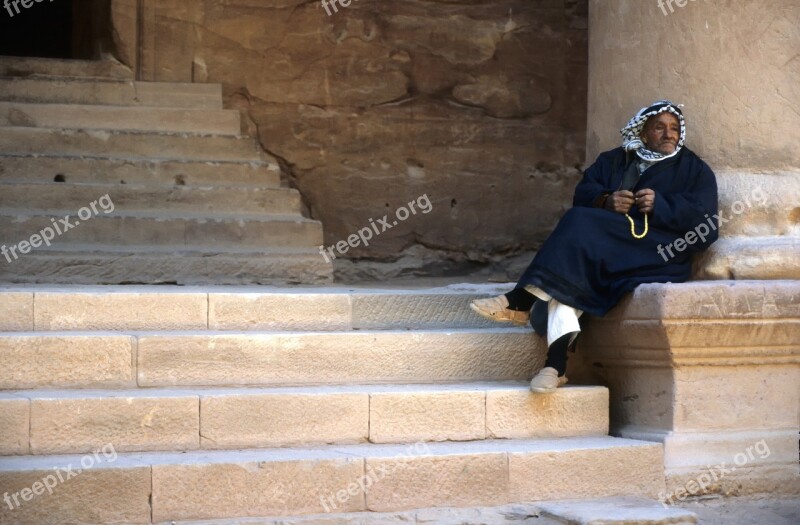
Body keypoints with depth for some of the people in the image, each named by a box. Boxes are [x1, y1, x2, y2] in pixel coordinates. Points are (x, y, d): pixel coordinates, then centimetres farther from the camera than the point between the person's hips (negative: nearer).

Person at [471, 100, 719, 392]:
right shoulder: (612, 161, 28)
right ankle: (557, 360, -45)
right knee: (564, 278, -31)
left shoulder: (694, 170, 18)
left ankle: (523, 301, -32)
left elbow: (703, 218, 2)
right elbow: (583, 194, 12)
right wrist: (605, 201, -9)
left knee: (582, 226, -29)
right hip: (602, 253, 4)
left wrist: (659, 205, -12)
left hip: (660, 255, -4)